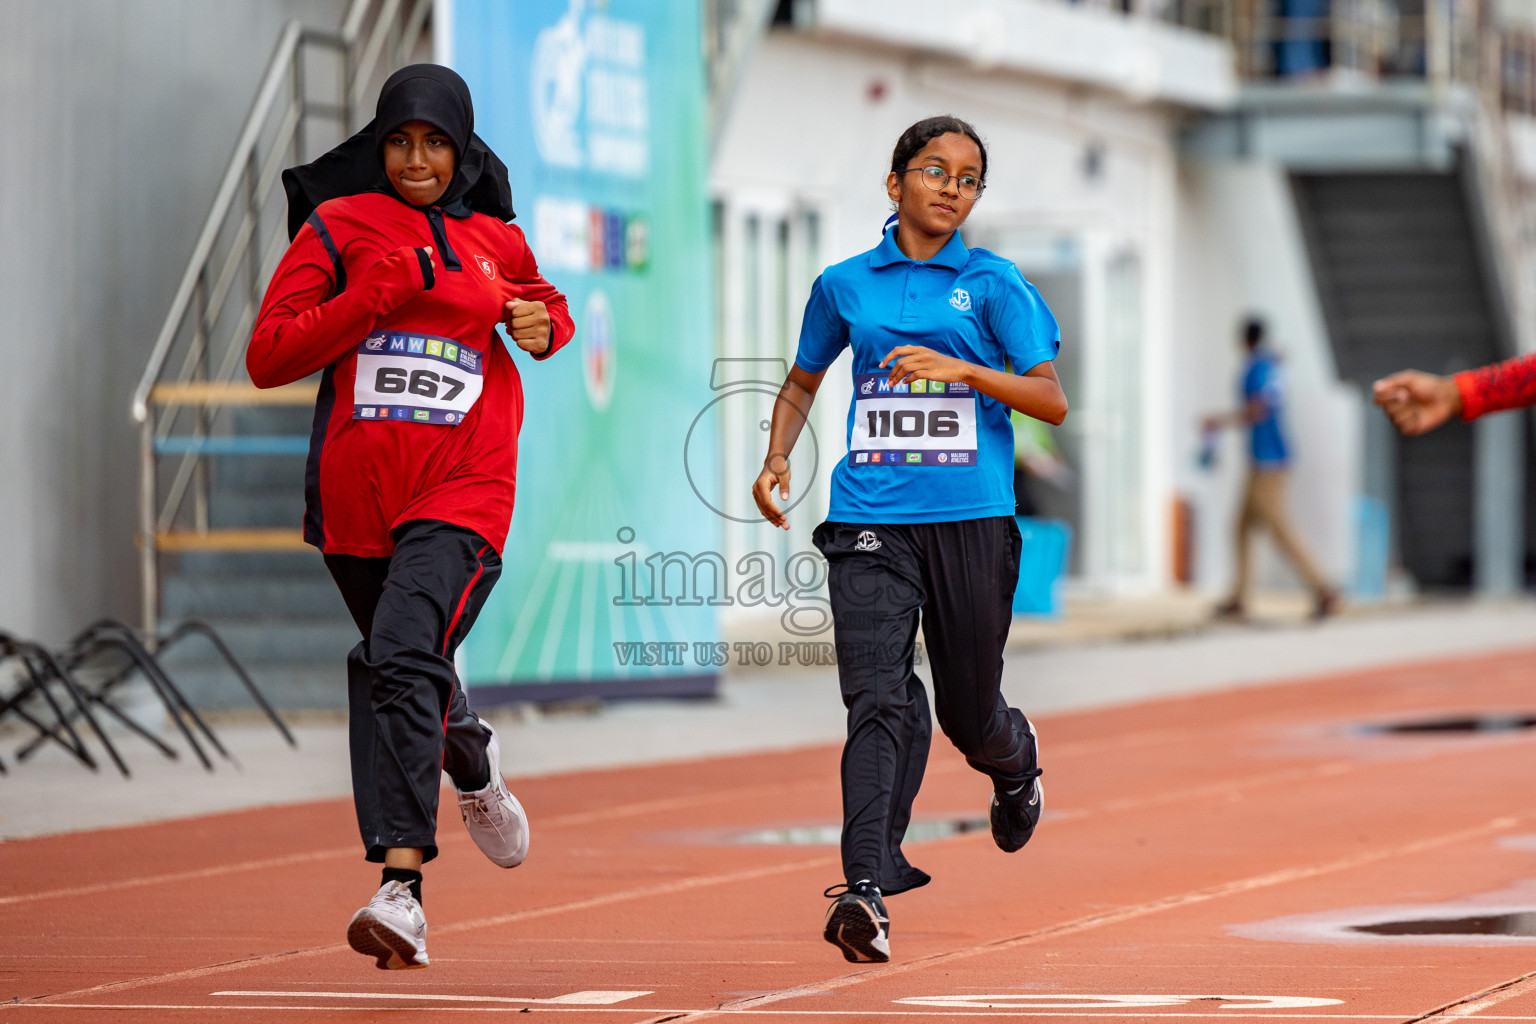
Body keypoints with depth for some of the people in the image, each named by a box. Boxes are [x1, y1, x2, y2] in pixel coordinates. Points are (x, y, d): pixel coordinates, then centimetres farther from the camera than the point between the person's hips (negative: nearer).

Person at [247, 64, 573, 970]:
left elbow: (547, 307, 33)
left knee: (405, 656, -23)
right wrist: (376, 295, -13)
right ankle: (473, 761, 51)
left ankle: (403, 886, -30)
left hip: (464, 490, -2)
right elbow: (268, 358, -3)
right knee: (388, 666, 17)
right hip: (356, 488, 2)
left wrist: (544, 325, 8)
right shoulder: (339, 226, 5)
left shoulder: (495, 242, 11)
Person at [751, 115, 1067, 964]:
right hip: (871, 520, 1)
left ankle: (1016, 762, 46)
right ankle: (867, 888, -23)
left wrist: (960, 369, -15)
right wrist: (776, 458, 8)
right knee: (878, 702, -16)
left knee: (969, 714, 9)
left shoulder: (993, 283, 4)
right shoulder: (844, 285, 11)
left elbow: (1052, 400, -1)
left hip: (971, 520, 0)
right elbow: (802, 383, 26)